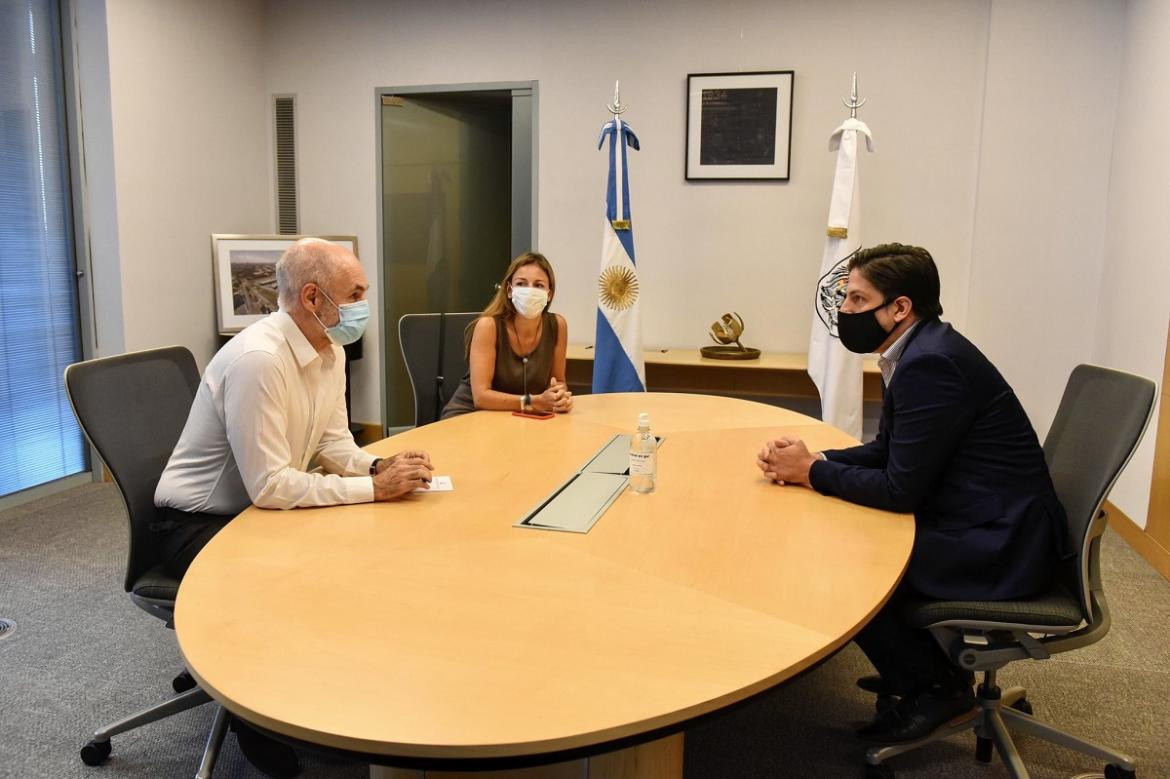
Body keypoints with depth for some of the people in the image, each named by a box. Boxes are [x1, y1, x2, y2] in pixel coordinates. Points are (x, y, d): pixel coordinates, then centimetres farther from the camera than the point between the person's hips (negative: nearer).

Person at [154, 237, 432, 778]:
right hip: (200, 526, -8)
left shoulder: (331, 351, -2)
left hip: (263, 508, 8)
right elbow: (269, 486, -31)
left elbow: (334, 443, 6)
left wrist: (379, 467, -15)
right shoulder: (257, 359, -30)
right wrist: (374, 488, -28)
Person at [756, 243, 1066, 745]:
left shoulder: (930, 364, -25)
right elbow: (887, 450, 13)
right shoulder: (918, 350, 6)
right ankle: (920, 664, 23)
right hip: (976, 518, 10)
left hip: (999, 541, -10)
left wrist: (811, 471, -11)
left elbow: (900, 489, -23)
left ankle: (936, 687, 8)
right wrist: (811, 459, -2)